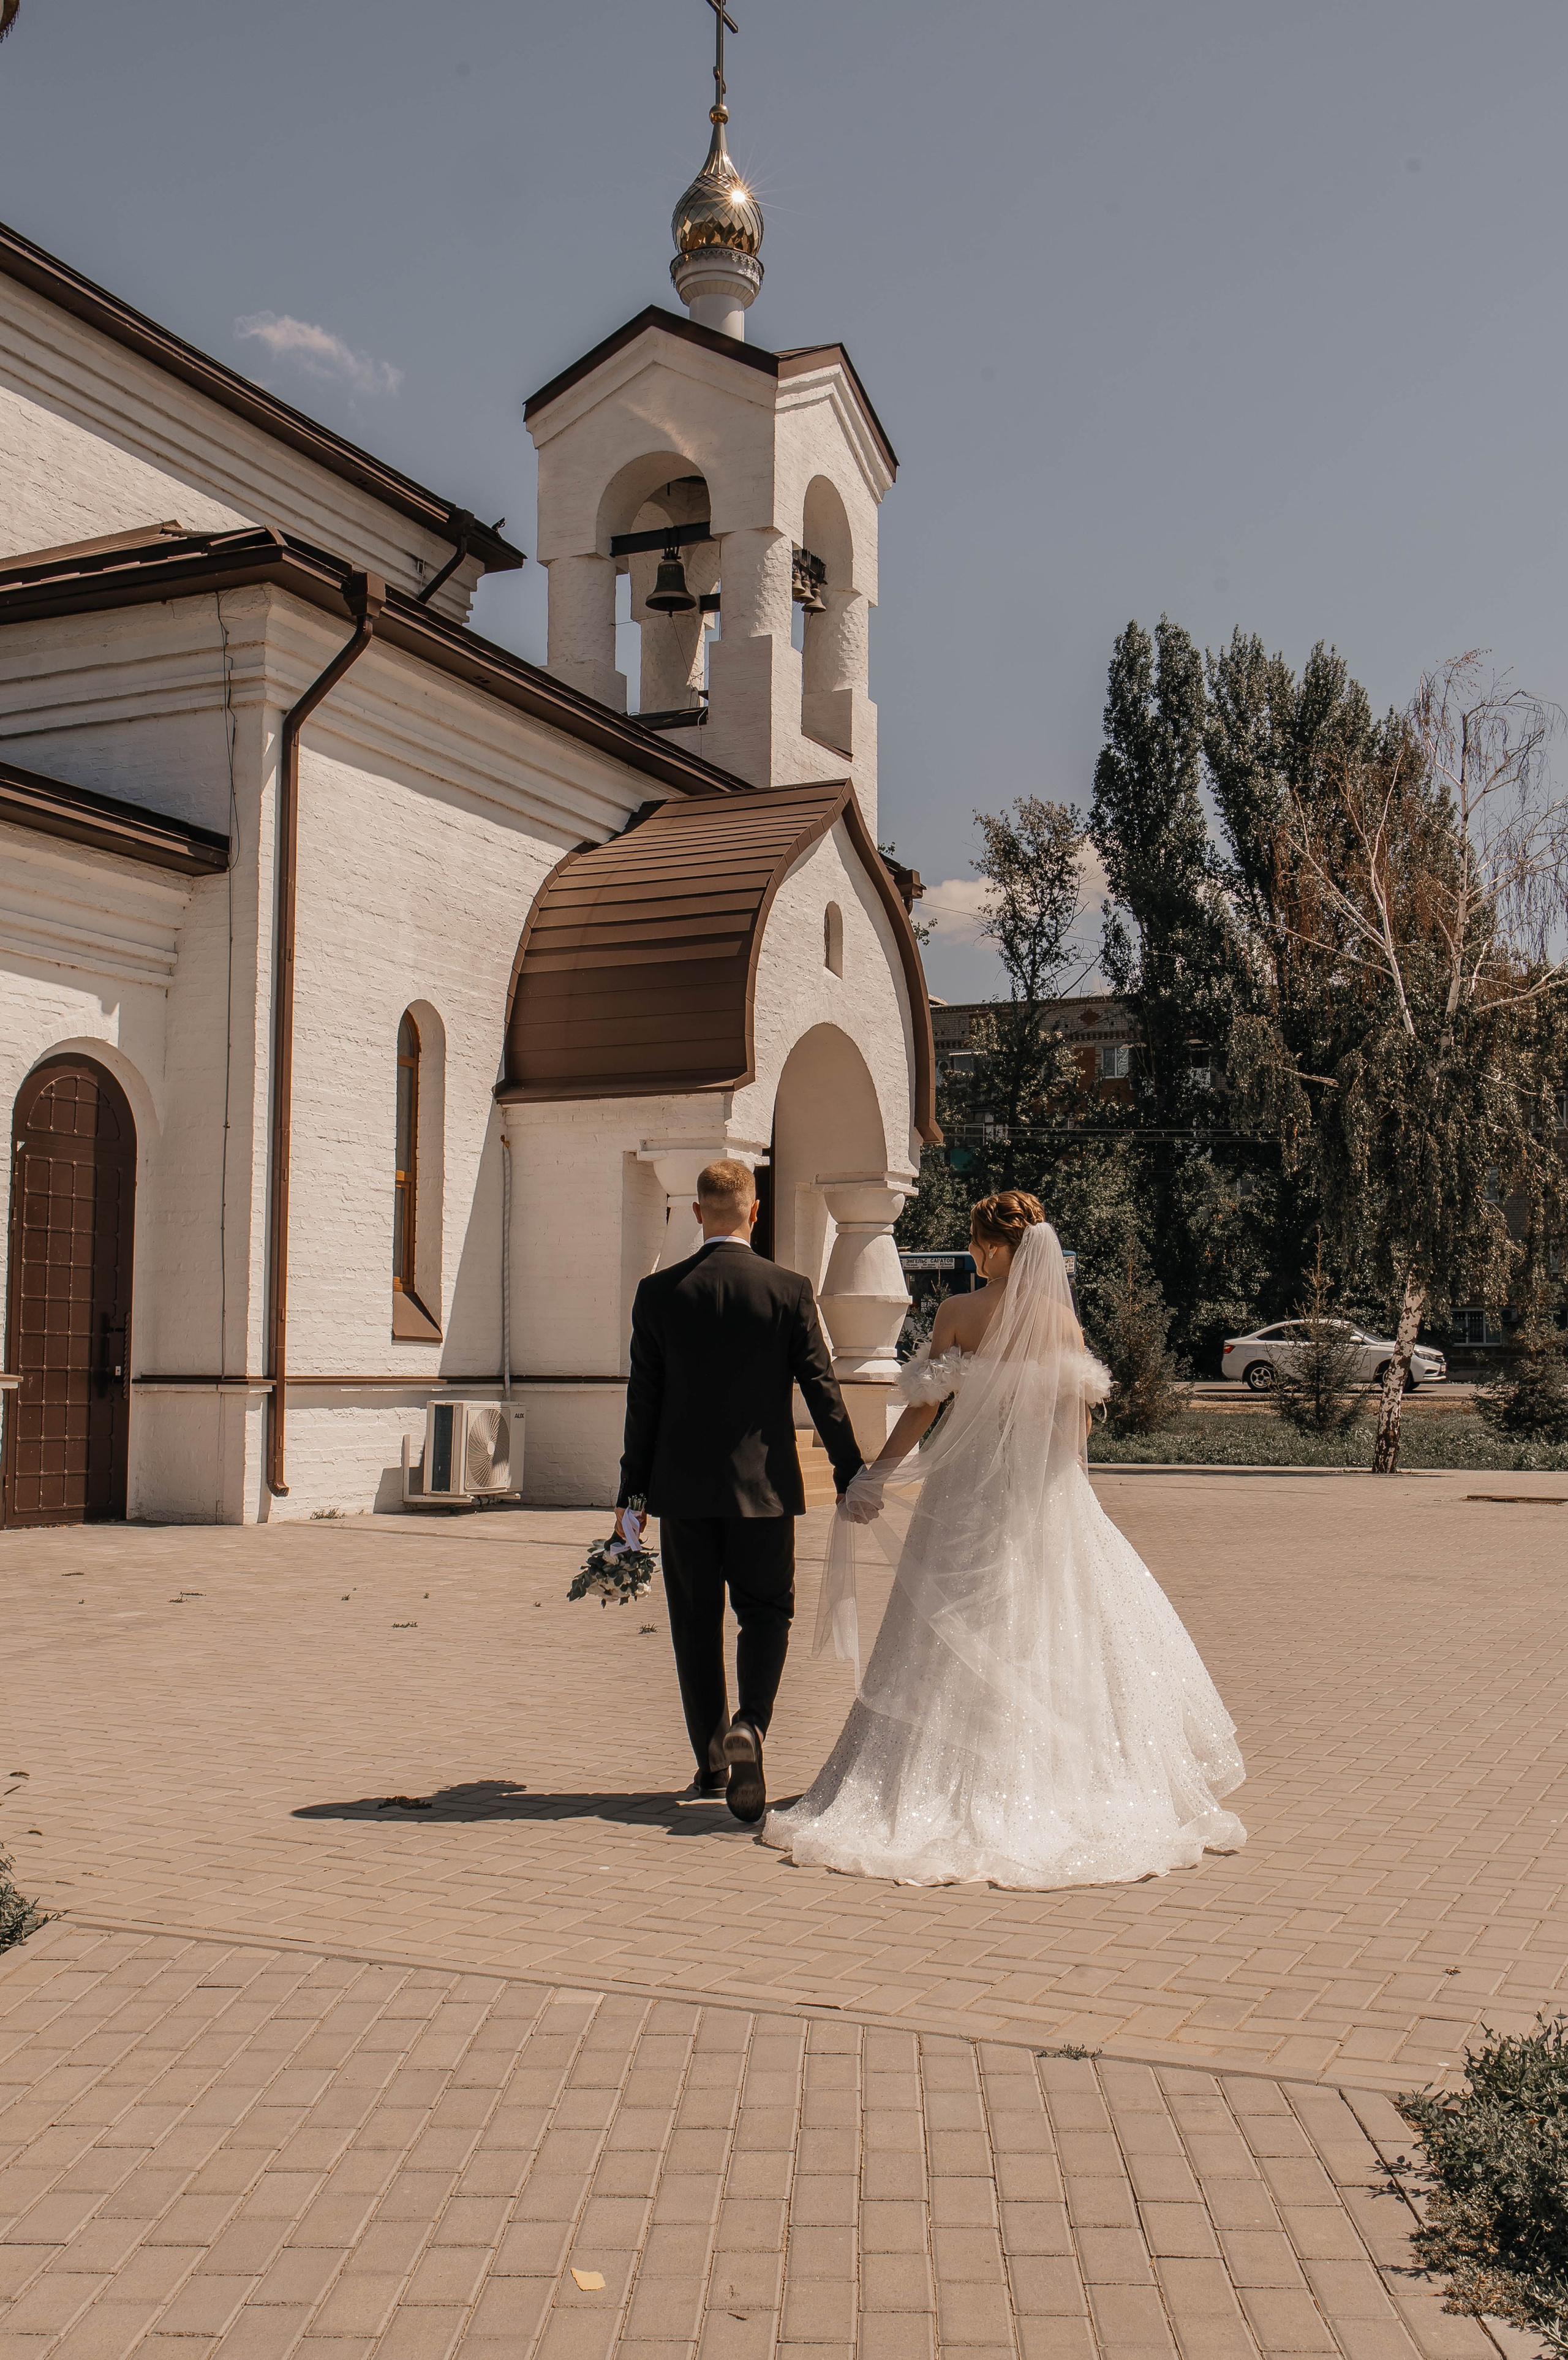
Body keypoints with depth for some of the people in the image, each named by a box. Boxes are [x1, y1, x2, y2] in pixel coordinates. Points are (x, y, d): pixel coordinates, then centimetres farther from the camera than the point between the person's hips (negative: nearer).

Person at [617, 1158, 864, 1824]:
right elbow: (821, 1388, -4)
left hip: (683, 1484, 1)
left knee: (696, 1625, 12)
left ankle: (712, 1762, 20)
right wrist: (851, 1472, 4)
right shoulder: (790, 1290, -5)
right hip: (763, 1483, -1)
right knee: (767, 1613, 11)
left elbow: (643, 1400, 0)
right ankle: (749, 1726, -13)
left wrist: (633, 1492, 6)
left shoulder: (658, 1293, -3)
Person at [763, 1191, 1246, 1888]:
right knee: (1056, 1637, 11)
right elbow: (1078, 1420, 3)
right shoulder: (1062, 1319, -1)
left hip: (968, 1491, -2)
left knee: (953, 1648, 7)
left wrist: (874, 1476, 1)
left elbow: (924, 1408, -7)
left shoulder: (958, 1313, -8)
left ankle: (949, 1791, 10)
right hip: (1048, 1496, 2)